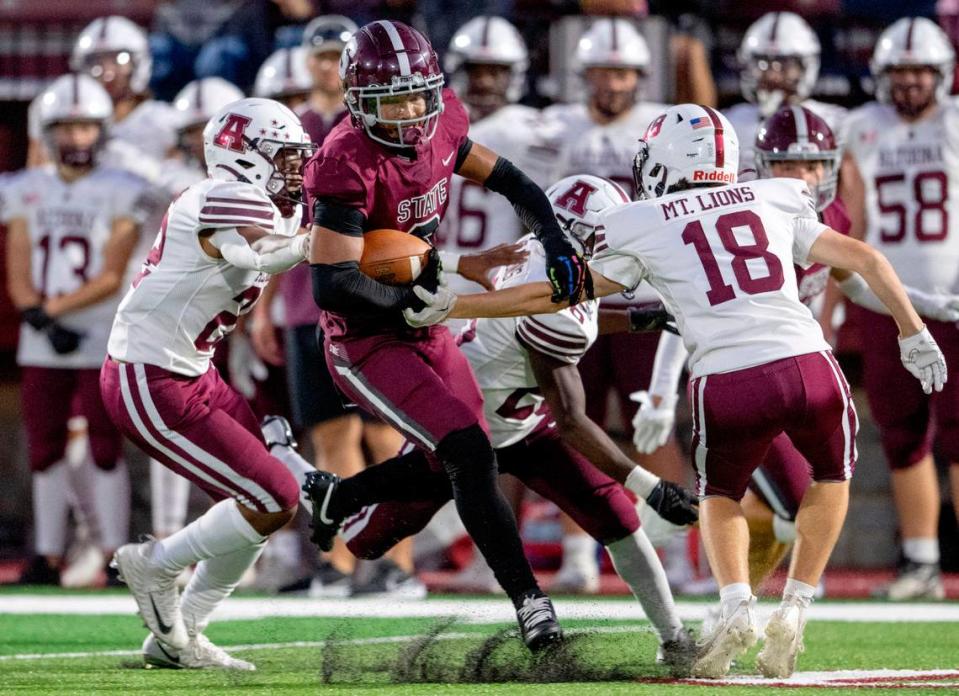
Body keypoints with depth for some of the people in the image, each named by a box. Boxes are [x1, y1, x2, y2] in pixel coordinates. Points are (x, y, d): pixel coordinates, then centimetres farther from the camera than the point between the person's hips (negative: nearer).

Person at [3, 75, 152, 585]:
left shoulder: (121, 193, -2)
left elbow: (111, 278, -8)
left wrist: (51, 307, -12)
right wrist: (46, 324, -13)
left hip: (102, 344, -4)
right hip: (42, 348, 4)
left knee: (104, 448, -2)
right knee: (45, 449, 5)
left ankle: (114, 554, 2)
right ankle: (49, 556, 11)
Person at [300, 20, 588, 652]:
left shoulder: (440, 126, -5)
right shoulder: (348, 164, -28)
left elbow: (510, 182, 7)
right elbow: (332, 286, -30)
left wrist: (556, 242, -9)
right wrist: (406, 301, -18)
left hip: (425, 331, 8)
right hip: (367, 345, -8)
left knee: (454, 463, 18)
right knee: (468, 455, -18)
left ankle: (334, 498, 41)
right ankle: (528, 598, -12)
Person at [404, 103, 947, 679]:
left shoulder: (642, 227, 13)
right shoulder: (776, 201, 20)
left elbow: (555, 294, 17)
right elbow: (865, 259, 20)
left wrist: (451, 306, 25)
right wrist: (915, 334, 27)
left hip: (727, 383, -1)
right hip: (810, 365, 1)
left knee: (720, 496, 27)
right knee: (832, 475, 30)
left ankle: (736, 606, 2)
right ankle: (793, 613, 17)